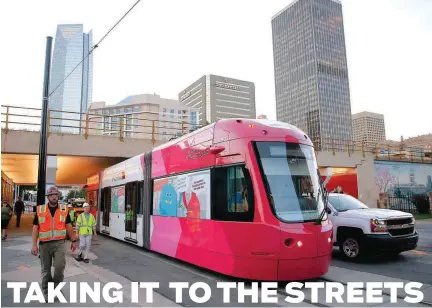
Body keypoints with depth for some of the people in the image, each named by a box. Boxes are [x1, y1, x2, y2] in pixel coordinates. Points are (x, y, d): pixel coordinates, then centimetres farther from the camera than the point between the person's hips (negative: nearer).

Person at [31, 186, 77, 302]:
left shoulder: (64, 210, 2)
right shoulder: (40, 210, 0)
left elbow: (69, 226, 8)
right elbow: (35, 228, 1)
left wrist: (73, 241, 8)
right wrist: (34, 244, -5)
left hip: (59, 243, -1)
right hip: (44, 244, 1)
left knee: (60, 266, -15)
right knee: (45, 269, 10)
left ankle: (56, 286, 12)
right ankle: (47, 293, 26)